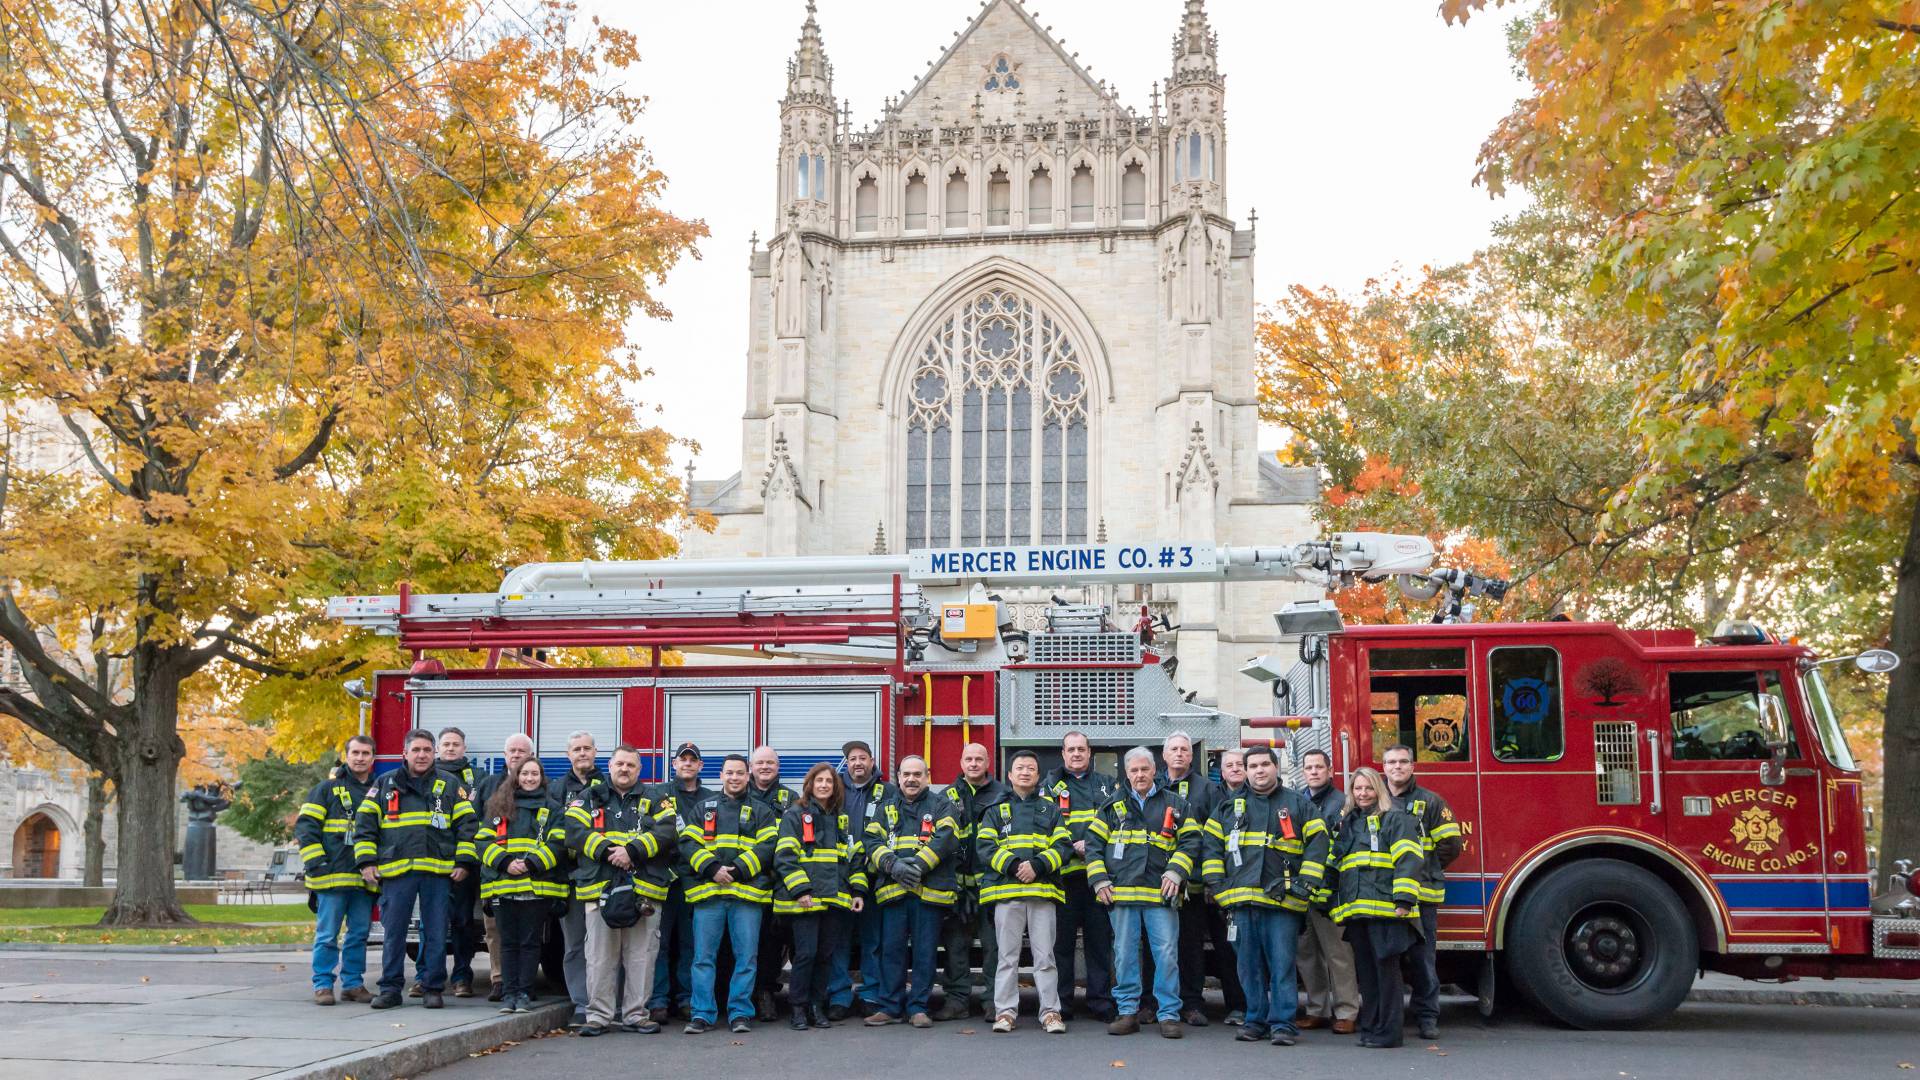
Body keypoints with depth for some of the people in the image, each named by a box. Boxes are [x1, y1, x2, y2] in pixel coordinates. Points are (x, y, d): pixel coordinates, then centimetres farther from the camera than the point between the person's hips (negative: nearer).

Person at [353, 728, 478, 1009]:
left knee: (435, 933, 3)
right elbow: (364, 823, 9)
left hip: (438, 871, 0)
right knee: (393, 933, 3)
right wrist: (366, 861, 0)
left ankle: (432, 988, 11)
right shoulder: (384, 785, 11)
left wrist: (464, 862, -1)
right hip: (395, 871, 0)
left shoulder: (450, 785, 11)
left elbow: (467, 824, 8)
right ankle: (390, 989, 11)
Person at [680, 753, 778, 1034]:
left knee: (746, 956, -1)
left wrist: (738, 869, -13)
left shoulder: (760, 811, 12)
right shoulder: (702, 808, 15)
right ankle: (702, 1014, 5)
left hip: (747, 893, 0)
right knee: (703, 956, 0)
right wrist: (712, 868, -12)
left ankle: (740, 1013, 7)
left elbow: (767, 847, 0)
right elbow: (688, 843, 4)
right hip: (707, 893, 1)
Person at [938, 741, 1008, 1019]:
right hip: (957, 882, 2)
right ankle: (957, 999, 8)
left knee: (993, 943, -1)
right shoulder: (948, 796, 13)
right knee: (956, 944, 3)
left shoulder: (1001, 795, 6)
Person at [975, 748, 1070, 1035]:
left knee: (1045, 955, 0)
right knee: (1007, 955, 2)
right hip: (1005, 890, 0)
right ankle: (1005, 1011, 7)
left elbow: (1063, 845, 4)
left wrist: (1038, 865, -12)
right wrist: (1011, 865, -13)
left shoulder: (1051, 809, 15)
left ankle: (1050, 1011, 4)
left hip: (1043, 890, 0)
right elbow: (984, 846, 2)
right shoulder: (997, 810, 13)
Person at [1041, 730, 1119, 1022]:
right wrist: (1073, 847, -15)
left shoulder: (1108, 784, 17)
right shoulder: (1050, 785, 9)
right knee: (1062, 940, 1)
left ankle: (1101, 1003, 10)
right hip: (1064, 874, -2)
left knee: (1100, 939, 3)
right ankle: (1060, 1005, 7)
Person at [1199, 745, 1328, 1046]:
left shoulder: (1298, 804, 9)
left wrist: (1306, 882, -5)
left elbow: (1317, 843, 4)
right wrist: (1215, 882, 4)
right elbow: (1212, 844, 14)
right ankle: (1256, 1020, 16)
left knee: (1282, 965, -4)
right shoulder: (1228, 806, 15)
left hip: (1283, 900, -2)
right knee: (1250, 965, 7)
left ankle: (1283, 1024, 1)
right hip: (1242, 899, 3)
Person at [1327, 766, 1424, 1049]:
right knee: (1365, 970, 9)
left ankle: (1389, 1031, -1)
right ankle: (1370, 1027, 15)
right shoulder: (1346, 824, 22)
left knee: (1386, 966, -5)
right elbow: (1334, 866, 28)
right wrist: (1336, 905, 22)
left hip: (1385, 908, -6)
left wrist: (1403, 899, -19)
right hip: (1355, 909, 6)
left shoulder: (1395, 819, 1)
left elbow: (1407, 860, -10)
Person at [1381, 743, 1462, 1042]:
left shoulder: (1430, 802, 5)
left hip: (1421, 894, -2)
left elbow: (1450, 845, 3)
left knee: (1423, 958, 1)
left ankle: (1427, 1017, 9)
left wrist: (1424, 869, 3)